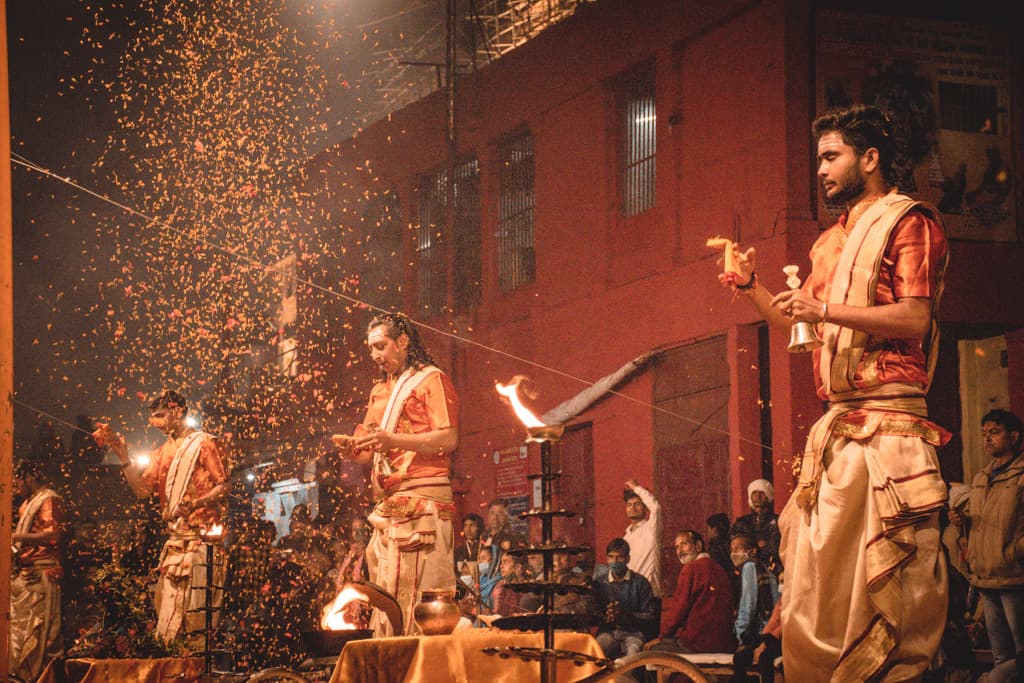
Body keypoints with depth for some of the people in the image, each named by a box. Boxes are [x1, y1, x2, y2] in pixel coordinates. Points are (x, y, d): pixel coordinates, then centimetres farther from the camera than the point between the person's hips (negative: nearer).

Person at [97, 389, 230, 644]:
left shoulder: (203, 442, -1)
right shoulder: (164, 452, 19)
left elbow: (224, 486, -6)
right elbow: (142, 489, 10)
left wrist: (196, 503, -22)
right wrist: (123, 455, 0)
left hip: (200, 536, -7)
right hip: (174, 540, 7)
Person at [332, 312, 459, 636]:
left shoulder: (430, 379, 2)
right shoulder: (380, 391, 26)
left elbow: (448, 439, -10)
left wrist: (393, 439, -19)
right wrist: (353, 449, 3)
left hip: (422, 499, -8)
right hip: (387, 505, 8)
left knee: (415, 593, -14)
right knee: (384, 599, 1)